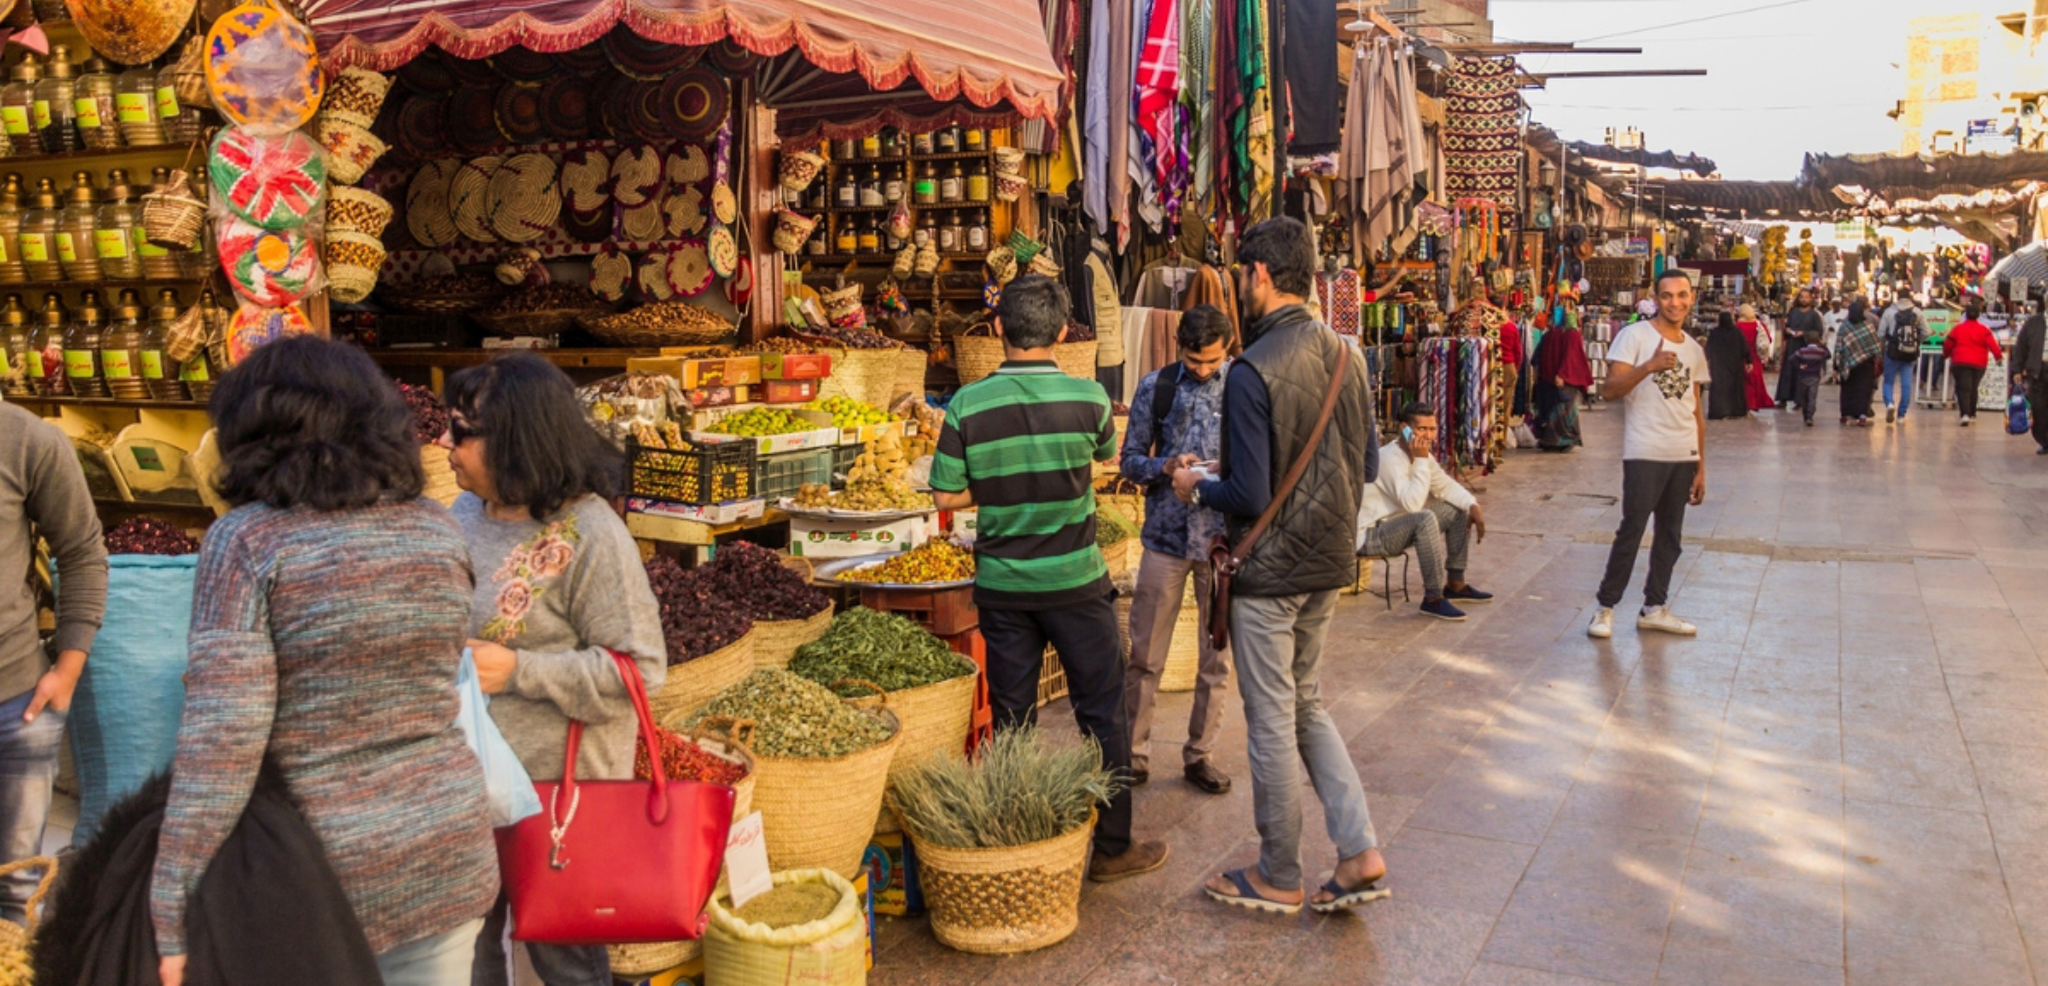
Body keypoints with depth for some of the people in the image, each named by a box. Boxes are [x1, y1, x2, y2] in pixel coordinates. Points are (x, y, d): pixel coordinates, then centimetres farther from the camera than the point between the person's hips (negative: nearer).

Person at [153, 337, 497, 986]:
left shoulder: (248, 540, -12)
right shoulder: (437, 530, 3)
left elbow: (222, 734, -18)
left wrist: (173, 919, -15)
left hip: (323, 862, -4)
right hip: (449, 844, 4)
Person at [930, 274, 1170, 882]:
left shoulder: (968, 405, -8)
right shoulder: (1087, 398, -9)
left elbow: (947, 496, -4)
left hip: (1001, 585, 2)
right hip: (1075, 582, -1)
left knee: (1011, 720, 12)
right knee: (1102, 716, 11)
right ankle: (1112, 847, 19)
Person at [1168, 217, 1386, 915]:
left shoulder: (1253, 371, -21)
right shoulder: (1345, 355, 3)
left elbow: (1249, 496, -22)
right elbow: (1368, 465, 10)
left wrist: (1197, 487, -3)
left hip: (1270, 570, -7)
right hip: (1330, 562, 8)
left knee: (1272, 724, 6)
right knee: (1307, 706, 21)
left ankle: (1279, 879, 21)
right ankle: (1361, 853, 17)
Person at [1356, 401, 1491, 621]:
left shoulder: (1420, 454, 4)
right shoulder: (1390, 457, -24)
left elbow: (1446, 485, 13)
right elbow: (1412, 504, -33)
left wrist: (1473, 505, -3)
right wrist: (1421, 461, -29)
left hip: (1397, 524, 10)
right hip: (1369, 534, -10)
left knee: (1459, 510, 10)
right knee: (1425, 519, -34)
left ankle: (1455, 584, 18)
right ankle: (1433, 599, -25)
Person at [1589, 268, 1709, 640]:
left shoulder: (1693, 350, 14)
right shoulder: (1635, 336, -4)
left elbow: (1696, 411, 17)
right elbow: (1609, 390, -14)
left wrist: (1701, 467, 14)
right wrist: (1650, 365, -28)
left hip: (1684, 456, 6)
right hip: (1645, 454, -6)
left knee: (1671, 536, 10)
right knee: (1632, 530, -6)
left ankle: (1654, 608, 21)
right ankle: (1606, 607, 5)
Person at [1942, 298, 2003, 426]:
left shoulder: (1958, 328, 0)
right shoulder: (1984, 330, 2)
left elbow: (1948, 344, 6)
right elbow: (1991, 344, -11)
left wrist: (1946, 354, 23)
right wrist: (1998, 355, -13)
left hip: (1960, 363, -2)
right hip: (1979, 364, 2)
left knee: (1963, 388, -6)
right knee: (1973, 389, 17)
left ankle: (1965, 414, -23)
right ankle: (1972, 414, 25)